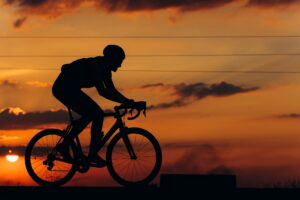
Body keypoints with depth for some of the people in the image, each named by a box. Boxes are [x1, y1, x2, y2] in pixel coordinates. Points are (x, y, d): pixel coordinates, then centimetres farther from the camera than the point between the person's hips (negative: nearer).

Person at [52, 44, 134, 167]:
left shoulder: (105, 69, 5)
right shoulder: (95, 66, -24)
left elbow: (112, 90, 11)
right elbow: (102, 91, -34)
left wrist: (127, 101, -1)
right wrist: (124, 101, -35)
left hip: (71, 89, 10)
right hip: (63, 88, -10)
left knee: (98, 114, 5)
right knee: (89, 115, -19)